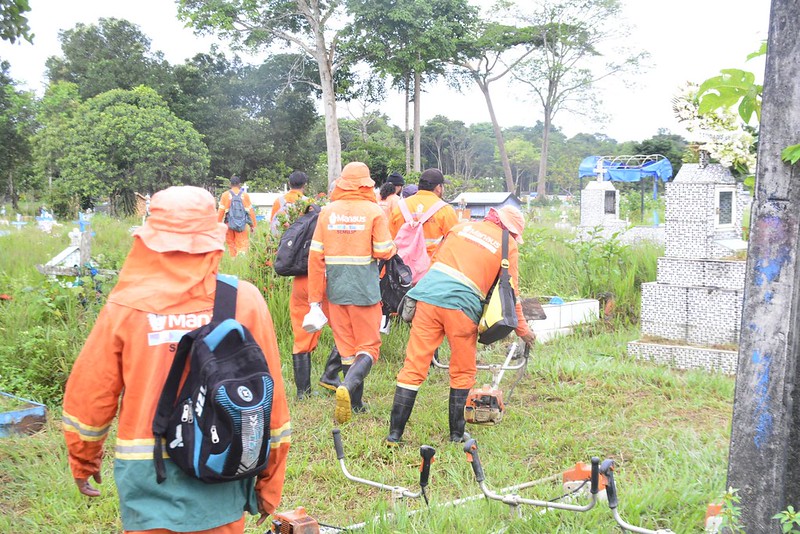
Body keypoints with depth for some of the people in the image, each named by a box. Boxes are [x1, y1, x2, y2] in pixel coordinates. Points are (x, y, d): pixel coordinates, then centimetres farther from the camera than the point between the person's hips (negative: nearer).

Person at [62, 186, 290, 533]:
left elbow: (89, 394, -1)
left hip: (148, 477, 0)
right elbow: (270, 397, -6)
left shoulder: (126, 306, -9)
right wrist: (269, 482, 7)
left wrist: (83, 460, 18)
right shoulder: (244, 301, -9)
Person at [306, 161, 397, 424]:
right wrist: (394, 248, 14)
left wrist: (315, 298, 5)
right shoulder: (373, 211, -6)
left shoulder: (327, 212, 3)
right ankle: (348, 386, -21)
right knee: (368, 346, 5)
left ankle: (355, 404, 17)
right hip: (364, 289, -3)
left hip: (336, 289, 3)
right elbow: (383, 252, -10)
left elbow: (315, 255, 1)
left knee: (346, 347, 13)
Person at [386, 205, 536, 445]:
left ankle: (395, 433, 6)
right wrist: (523, 329, 26)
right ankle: (457, 434, 21)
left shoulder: (461, 227, 21)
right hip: (462, 306, -3)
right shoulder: (508, 246, 12)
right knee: (463, 372, 15)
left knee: (414, 367, 5)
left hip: (428, 296, 3)